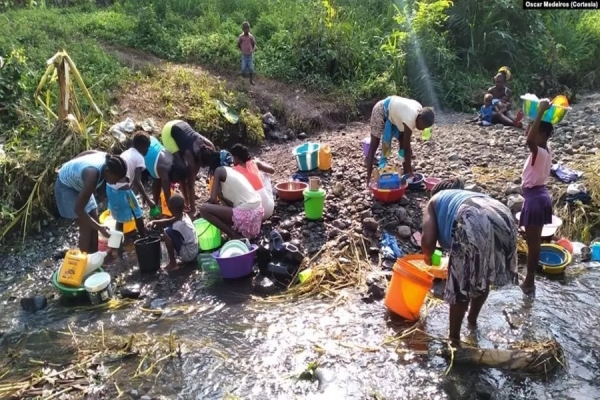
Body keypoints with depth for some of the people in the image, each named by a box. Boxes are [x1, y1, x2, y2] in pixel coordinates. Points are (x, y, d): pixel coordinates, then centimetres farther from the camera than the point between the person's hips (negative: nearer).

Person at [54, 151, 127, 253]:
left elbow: (88, 152, 2)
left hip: (78, 183, 8)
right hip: (66, 186, -8)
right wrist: (100, 228, -36)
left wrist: (70, 166, 18)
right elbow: (78, 209, -36)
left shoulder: (107, 159, -20)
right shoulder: (93, 175, -41)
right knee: (86, 227, -11)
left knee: (93, 223, 7)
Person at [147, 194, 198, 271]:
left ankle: (173, 263, -6)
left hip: (188, 254, -9)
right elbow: (168, 221, 10)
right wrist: (154, 222, -1)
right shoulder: (184, 216, -1)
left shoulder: (178, 225, -23)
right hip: (194, 253, 9)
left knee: (168, 232, -17)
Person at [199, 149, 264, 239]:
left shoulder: (219, 170, 0)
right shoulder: (231, 170, 22)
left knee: (204, 209, -4)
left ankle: (235, 236, -1)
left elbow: (213, 199, -6)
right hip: (257, 210, 9)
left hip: (246, 214, -9)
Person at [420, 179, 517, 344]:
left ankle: (454, 338, 27)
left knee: (460, 286, 13)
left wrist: (428, 257, 33)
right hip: (503, 218, 6)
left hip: (473, 224, -6)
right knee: (483, 278, 30)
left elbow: (427, 240, 11)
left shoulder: (435, 199, 27)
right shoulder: (470, 195, 42)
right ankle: (472, 318, 52)